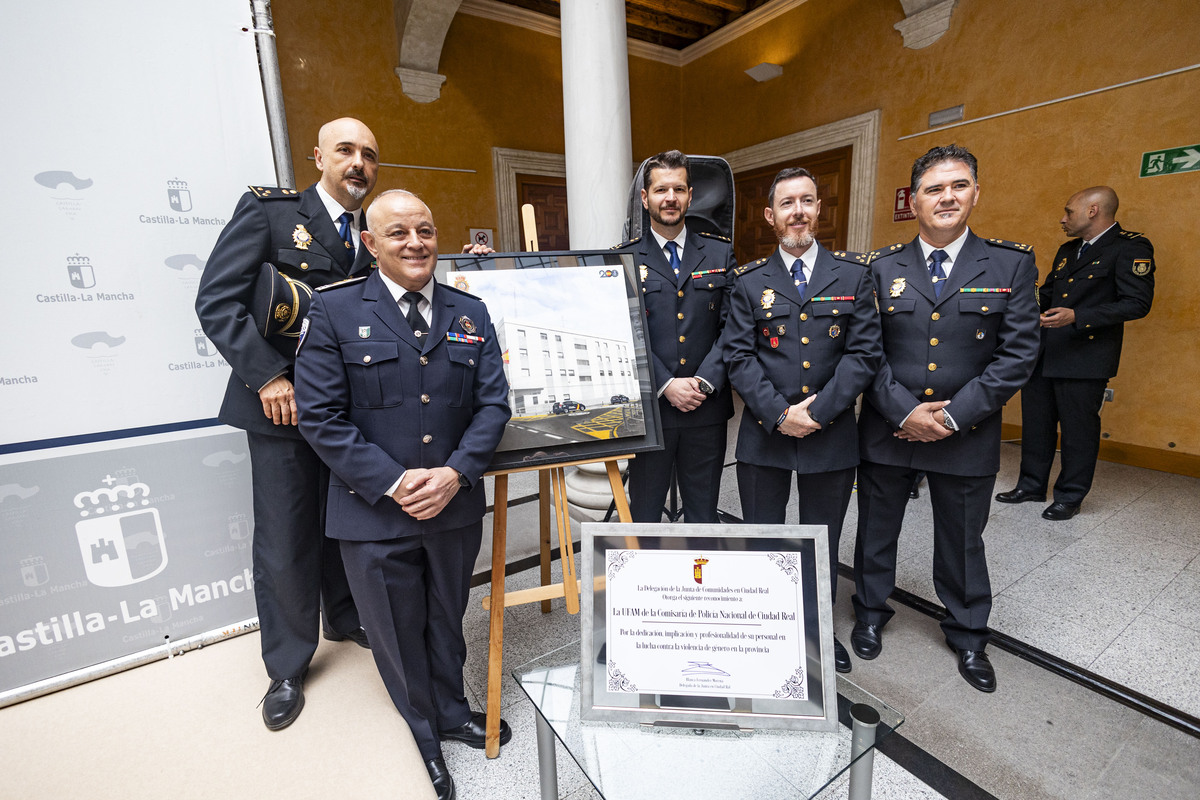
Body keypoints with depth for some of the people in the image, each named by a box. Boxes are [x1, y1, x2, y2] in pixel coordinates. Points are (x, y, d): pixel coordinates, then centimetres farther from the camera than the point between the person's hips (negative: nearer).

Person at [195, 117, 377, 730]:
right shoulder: (269, 209, -3)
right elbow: (216, 299, -9)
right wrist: (267, 376, -18)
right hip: (283, 403, -4)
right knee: (284, 542, 5)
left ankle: (344, 618, 42)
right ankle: (287, 667, 27)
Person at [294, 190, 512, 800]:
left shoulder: (470, 313, 3)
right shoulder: (333, 311, -6)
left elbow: (493, 403, -1)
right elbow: (320, 417, -10)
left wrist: (456, 473, -14)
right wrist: (393, 483, -17)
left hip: (456, 506, 3)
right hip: (375, 514, -2)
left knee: (447, 623, 23)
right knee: (398, 635, 18)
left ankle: (451, 712, 51)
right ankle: (421, 736, 45)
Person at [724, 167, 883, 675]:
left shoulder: (853, 274, 3)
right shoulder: (749, 281, 2)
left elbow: (865, 352, -4)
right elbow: (738, 357, -5)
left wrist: (817, 410, -14)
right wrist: (779, 413, -15)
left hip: (831, 435, 1)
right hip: (764, 433, 0)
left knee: (822, 542, 17)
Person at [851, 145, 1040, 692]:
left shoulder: (1012, 264, -1)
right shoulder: (880, 267, -1)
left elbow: (1018, 353, -7)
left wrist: (954, 415, -15)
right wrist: (903, 411, -14)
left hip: (967, 435, 0)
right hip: (887, 429, 1)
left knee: (962, 540, 16)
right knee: (876, 530, 15)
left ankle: (967, 636, 41)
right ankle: (870, 614, 40)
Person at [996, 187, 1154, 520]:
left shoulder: (1131, 247, -7)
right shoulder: (1067, 250, 17)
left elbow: (1138, 302, -16)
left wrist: (1077, 316, -25)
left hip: (1084, 358, -7)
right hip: (1043, 354, 8)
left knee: (1078, 428, 3)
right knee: (1036, 422, 13)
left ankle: (1070, 497, 18)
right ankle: (1032, 486, 26)